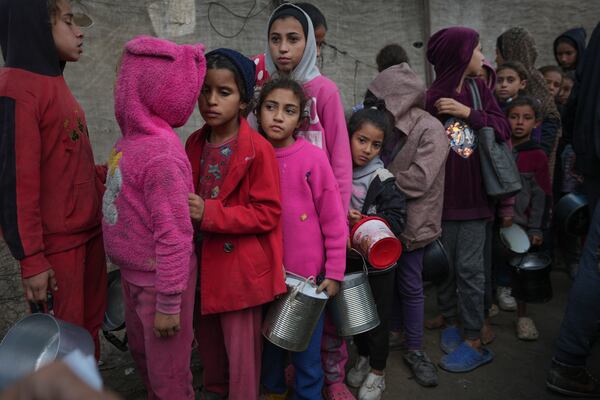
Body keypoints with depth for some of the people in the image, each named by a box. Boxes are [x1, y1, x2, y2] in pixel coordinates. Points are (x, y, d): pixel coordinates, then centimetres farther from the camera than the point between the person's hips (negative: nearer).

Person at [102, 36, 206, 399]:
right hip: (134, 274, 9)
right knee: (142, 353, 28)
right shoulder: (133, 139, 0)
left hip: (160, 280, -9)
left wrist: (168, 304, -22)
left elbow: (174, 235, -27)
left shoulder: (161, 154, -27)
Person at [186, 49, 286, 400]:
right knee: (207, 338, 25)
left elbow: (268, 213, -19)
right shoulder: (194, 143, 4)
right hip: (202, 260, 7)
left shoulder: (259, 150, -17)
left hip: (240, 265, -7)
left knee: (241, 349, 9)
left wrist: (209, 213, -25)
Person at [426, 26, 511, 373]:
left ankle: (475, 341, 14)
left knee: (469, 268, 4)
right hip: (442, 197, -2)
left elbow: (504, 129, 2)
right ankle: (450, 322, 30)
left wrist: (469, 113, -12)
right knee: (445, 265, 10)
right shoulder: (431, 97, -8)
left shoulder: (480, 90, 5)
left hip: (473, 195, 2)